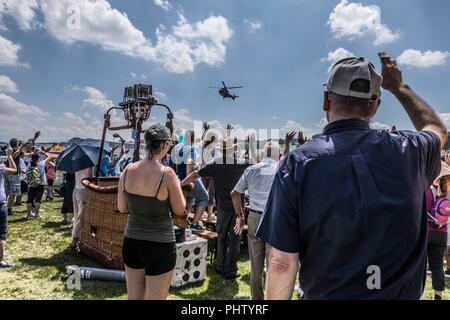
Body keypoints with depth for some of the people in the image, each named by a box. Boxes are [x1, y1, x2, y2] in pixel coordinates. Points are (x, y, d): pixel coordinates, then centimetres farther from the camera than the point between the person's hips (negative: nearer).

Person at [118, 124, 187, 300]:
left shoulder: (128, 171, -5)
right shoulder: (166, 174, -20)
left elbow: (122, 208, 5)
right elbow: (180, 211, -10)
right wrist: (177, 185, 4)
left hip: (131, 242, 5)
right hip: (159, 246, -5)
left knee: (134, 297, 22)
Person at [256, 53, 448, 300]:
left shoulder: (297, 164, -21)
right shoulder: (407, 150, -11)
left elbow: (282, 262, -20)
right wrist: (398, 87, 24)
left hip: (325, 295, -2)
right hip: (403, 293, 3)